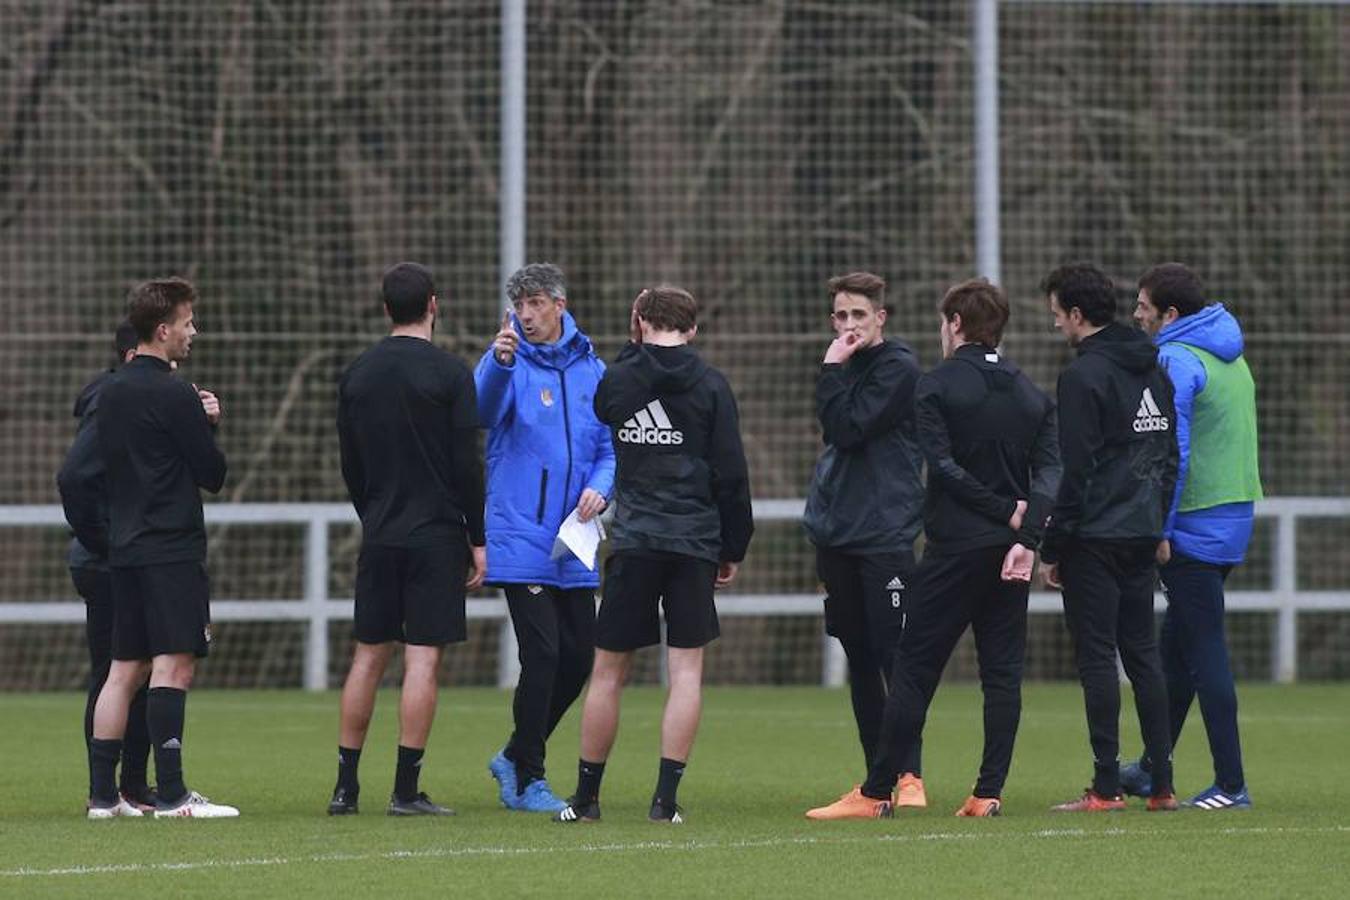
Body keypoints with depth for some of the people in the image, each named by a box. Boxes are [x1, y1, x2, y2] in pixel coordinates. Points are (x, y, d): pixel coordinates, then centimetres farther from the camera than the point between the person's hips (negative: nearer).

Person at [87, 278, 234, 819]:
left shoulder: (111, 392, 12)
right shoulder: (174, 396, -12)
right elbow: (212, 474, -9)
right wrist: (209, 424, 9)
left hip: (123, 547, 8)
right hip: (172, 547, -8)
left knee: (124, 668, 10)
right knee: (173, 666, -9)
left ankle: (102, 794, 9)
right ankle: (171, 794, -13)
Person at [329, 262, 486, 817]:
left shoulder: (357, 375, 7)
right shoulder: (449, 374, -7)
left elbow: (350, 465, 11)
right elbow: (467, 464, -9)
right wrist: (477, 540, -2)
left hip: (379, 537, 5)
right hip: (436, 536, -5)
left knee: (368, 655, 9)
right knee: (423, 659, -3)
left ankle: (346, 787, 9)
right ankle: (406, 791, -5)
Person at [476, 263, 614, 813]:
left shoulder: (590, 369, 10)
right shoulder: (510, 361, -5)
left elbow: (611, 446, 14)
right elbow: (484, 410, -26)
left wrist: (599, 488, -7)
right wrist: (501, 361, -45)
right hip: (521, 540, -6)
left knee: (579, 657, 9)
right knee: (542, 654, -10)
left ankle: (516, 757, 27)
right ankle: (528, 781, 1)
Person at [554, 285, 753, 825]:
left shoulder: (620, 380, 3)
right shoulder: (710, 385, -1)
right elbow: (731, 473, -1)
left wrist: (634, 346, 22)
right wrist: (733, 549, 8)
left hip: (633, 541, 1)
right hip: (695, 544, -1)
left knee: (609, 670, 8)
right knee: (686, 668, 1)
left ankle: (586, 796, 14)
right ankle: (666, 797, -6)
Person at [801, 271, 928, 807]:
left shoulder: (897, 368, -8)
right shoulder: (849, 368, 16)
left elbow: (846, 429, -17)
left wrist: (831, 370, -10)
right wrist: (822, 517, 13)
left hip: (885, 537, -8)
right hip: (838, 536, 8)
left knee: (895, 658, -8)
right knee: (860, 662, 10)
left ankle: (908, 776, -7)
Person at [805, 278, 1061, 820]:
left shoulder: (936, 387, -4)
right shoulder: (1032, 395, 12)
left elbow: (945, 467, -14)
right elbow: (1050, 471, 0)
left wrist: (1006, 509, -9)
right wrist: (1026, 536, -10)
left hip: (955, 548, -5)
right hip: (1010, 552, 5)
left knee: (913, 669, -2)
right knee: (1002, 670, 8)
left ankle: (876, 793, -2)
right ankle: (989, 792, 3)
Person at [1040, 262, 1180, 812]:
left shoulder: (1084, 376, -13)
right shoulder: (1154, 370, 12)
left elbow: (1074, 471, -15)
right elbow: (1170, 454, 16)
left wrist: (1053, 548, -9)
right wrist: (1159, 526, 19)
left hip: (1095, 539, -8)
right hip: (1143, 535, 8)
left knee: (1097, 658, -4)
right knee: (1143, 654, 11)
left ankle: (1106, 788, -5)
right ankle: (1162, 783, 10)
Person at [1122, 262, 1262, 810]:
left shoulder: (1175, 361, -14)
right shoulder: (1230, 358, 15)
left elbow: (1171, 453, -20)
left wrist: (1159, 531, -16)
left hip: (1195, 528, -9)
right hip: (1234, 515, 9)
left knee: (1204, 653, -6)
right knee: (1175, 647, 18)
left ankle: (1231, 785, -7)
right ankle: (1152, 769, 27)